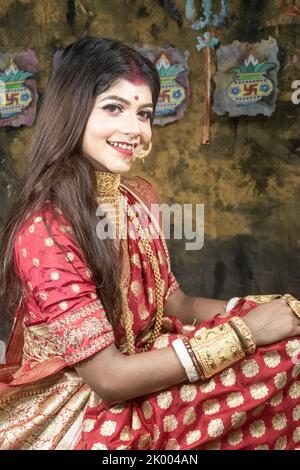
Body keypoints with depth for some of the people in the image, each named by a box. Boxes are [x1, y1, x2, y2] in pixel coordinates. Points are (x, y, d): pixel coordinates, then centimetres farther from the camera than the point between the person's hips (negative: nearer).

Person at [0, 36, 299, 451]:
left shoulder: (140, 195, 0)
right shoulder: (44, 229, -25)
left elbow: (175, 303, 4)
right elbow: (109, 379, -24)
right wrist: (243, 332, -23)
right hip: (77, 416, -7)